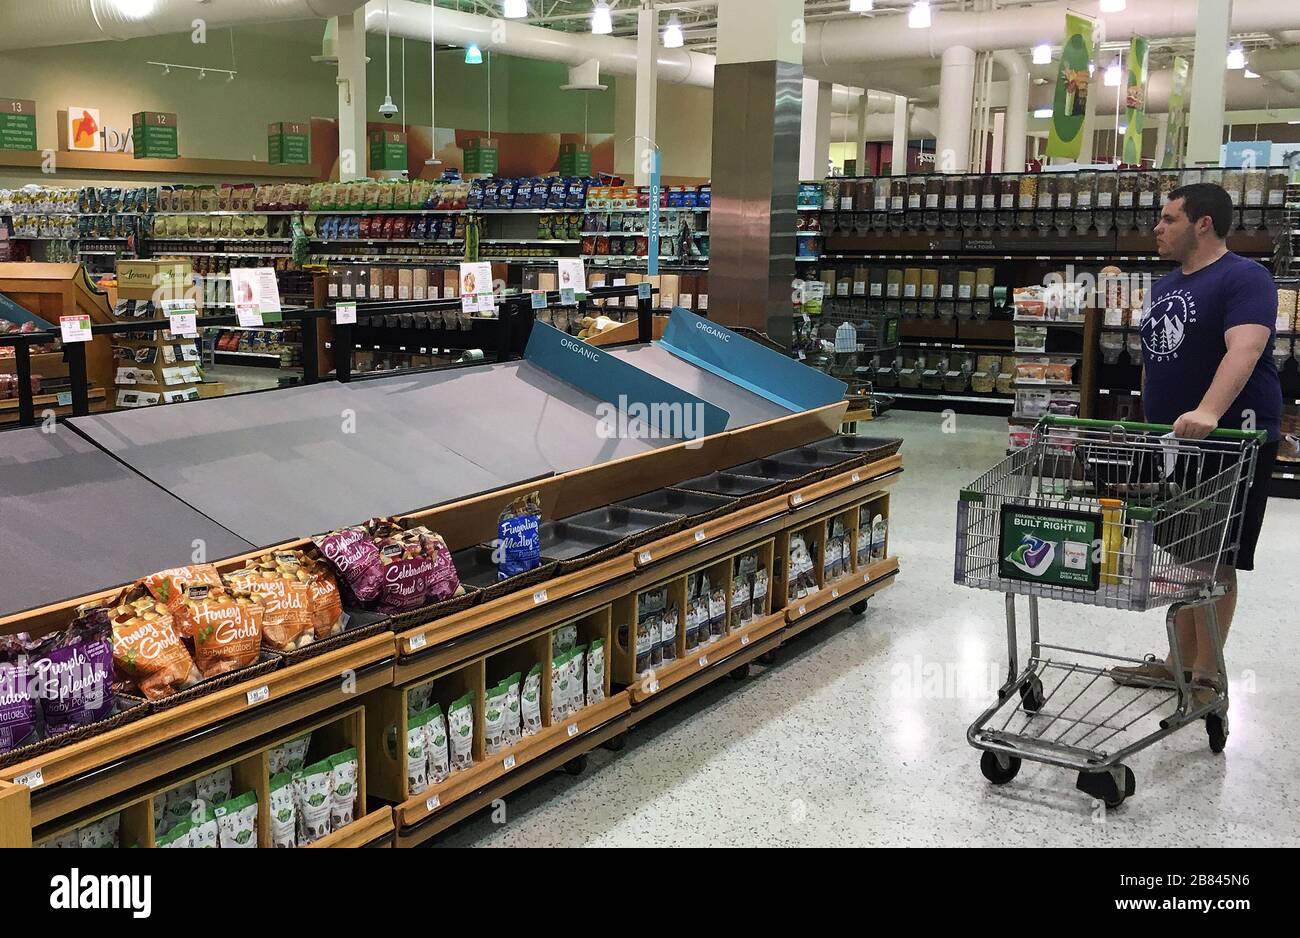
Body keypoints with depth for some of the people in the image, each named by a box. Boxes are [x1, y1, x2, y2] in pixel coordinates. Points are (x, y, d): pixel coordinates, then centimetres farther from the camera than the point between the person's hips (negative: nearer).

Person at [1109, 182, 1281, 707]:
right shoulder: (1166, 285, 14)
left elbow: (1244, 349, -29)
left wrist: (1207, 413, -43)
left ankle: (1207, 675, 8)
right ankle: (1179, 662, 24)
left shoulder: (1244, 278, -13)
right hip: (1173, 443, 8)